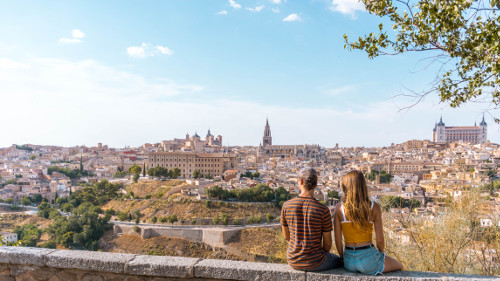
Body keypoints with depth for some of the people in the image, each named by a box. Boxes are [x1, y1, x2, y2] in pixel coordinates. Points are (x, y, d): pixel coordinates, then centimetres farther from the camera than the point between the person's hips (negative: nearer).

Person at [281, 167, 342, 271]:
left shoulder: (286, 206, -11)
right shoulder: (323, 210, -19)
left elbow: (286, 236, 1)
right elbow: (327, 243, -9)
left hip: (293, 262, 4)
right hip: (314, 263, -3)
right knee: (339, 261, 30)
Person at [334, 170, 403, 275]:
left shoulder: (339, 208, -8)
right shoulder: (374, 207, -11)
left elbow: (337, 240, -5)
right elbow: (380, 240, -7)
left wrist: (343, 258, 12)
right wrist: (381, 253, 14)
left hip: (349, 262, 3)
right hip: (369, 260, -3)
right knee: (399, 267, 29)